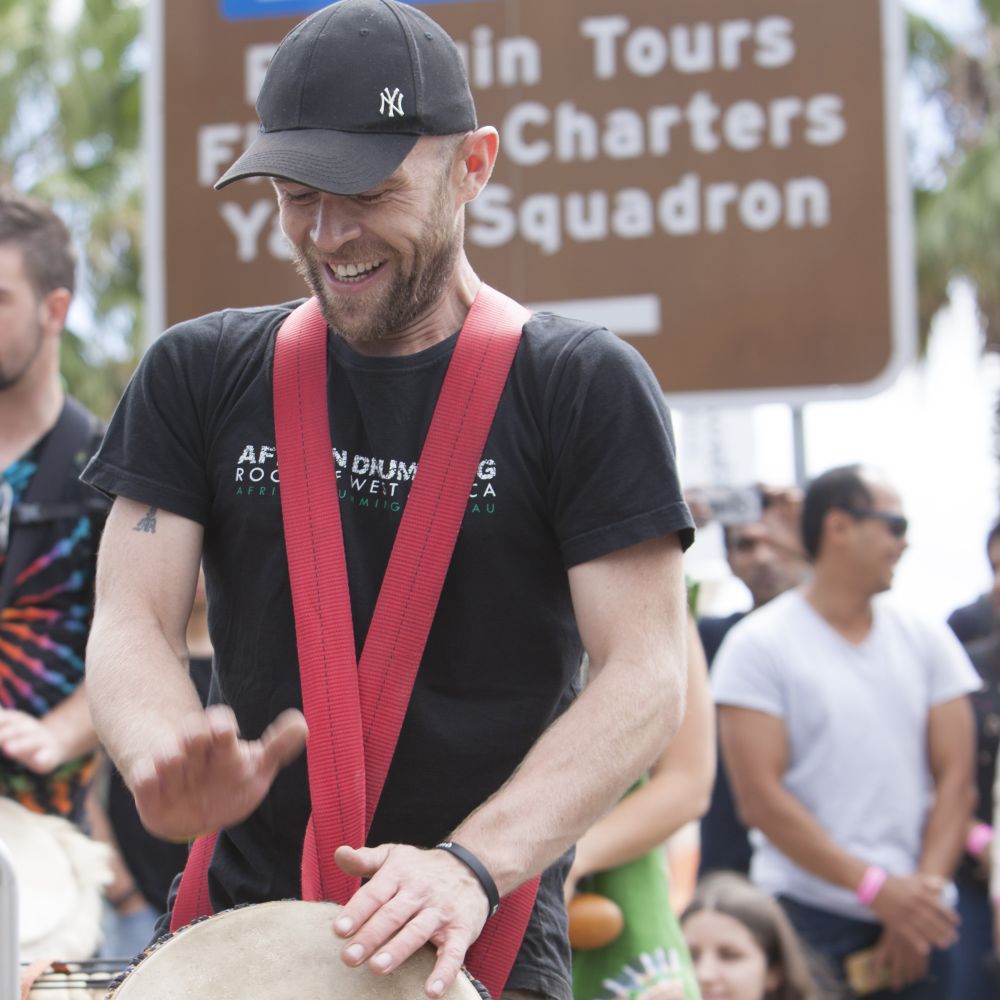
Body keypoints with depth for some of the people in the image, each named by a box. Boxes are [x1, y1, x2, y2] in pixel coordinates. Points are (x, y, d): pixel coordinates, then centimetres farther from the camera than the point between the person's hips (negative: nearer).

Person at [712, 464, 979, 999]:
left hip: (918, 916, 4)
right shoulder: (758, 645, -3)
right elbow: (760, 799, -10)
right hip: (809, 919, -4)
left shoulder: (927, 639, 11)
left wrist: (926, 889, -9)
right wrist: (877, 888, -14)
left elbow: (956, 778, 6)